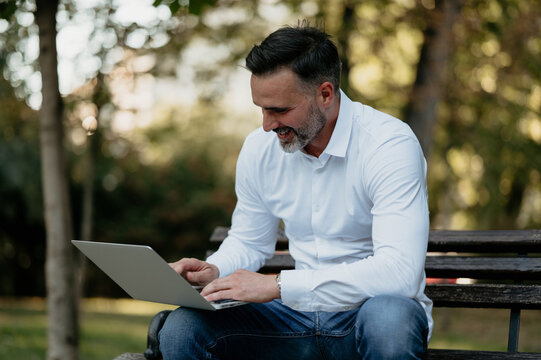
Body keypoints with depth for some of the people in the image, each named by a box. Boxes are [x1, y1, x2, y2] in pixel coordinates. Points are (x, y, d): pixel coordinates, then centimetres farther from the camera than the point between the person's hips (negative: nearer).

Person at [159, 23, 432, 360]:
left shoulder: (390, 144, -19)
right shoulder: (259, 148, 1)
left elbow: (399, 272, -30)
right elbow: (248, 242, 18)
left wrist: (277, 285, -32)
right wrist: (212, 271, -7)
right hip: (298, 315, 4)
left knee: (389, 317, -40)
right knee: (180, 328, -18)